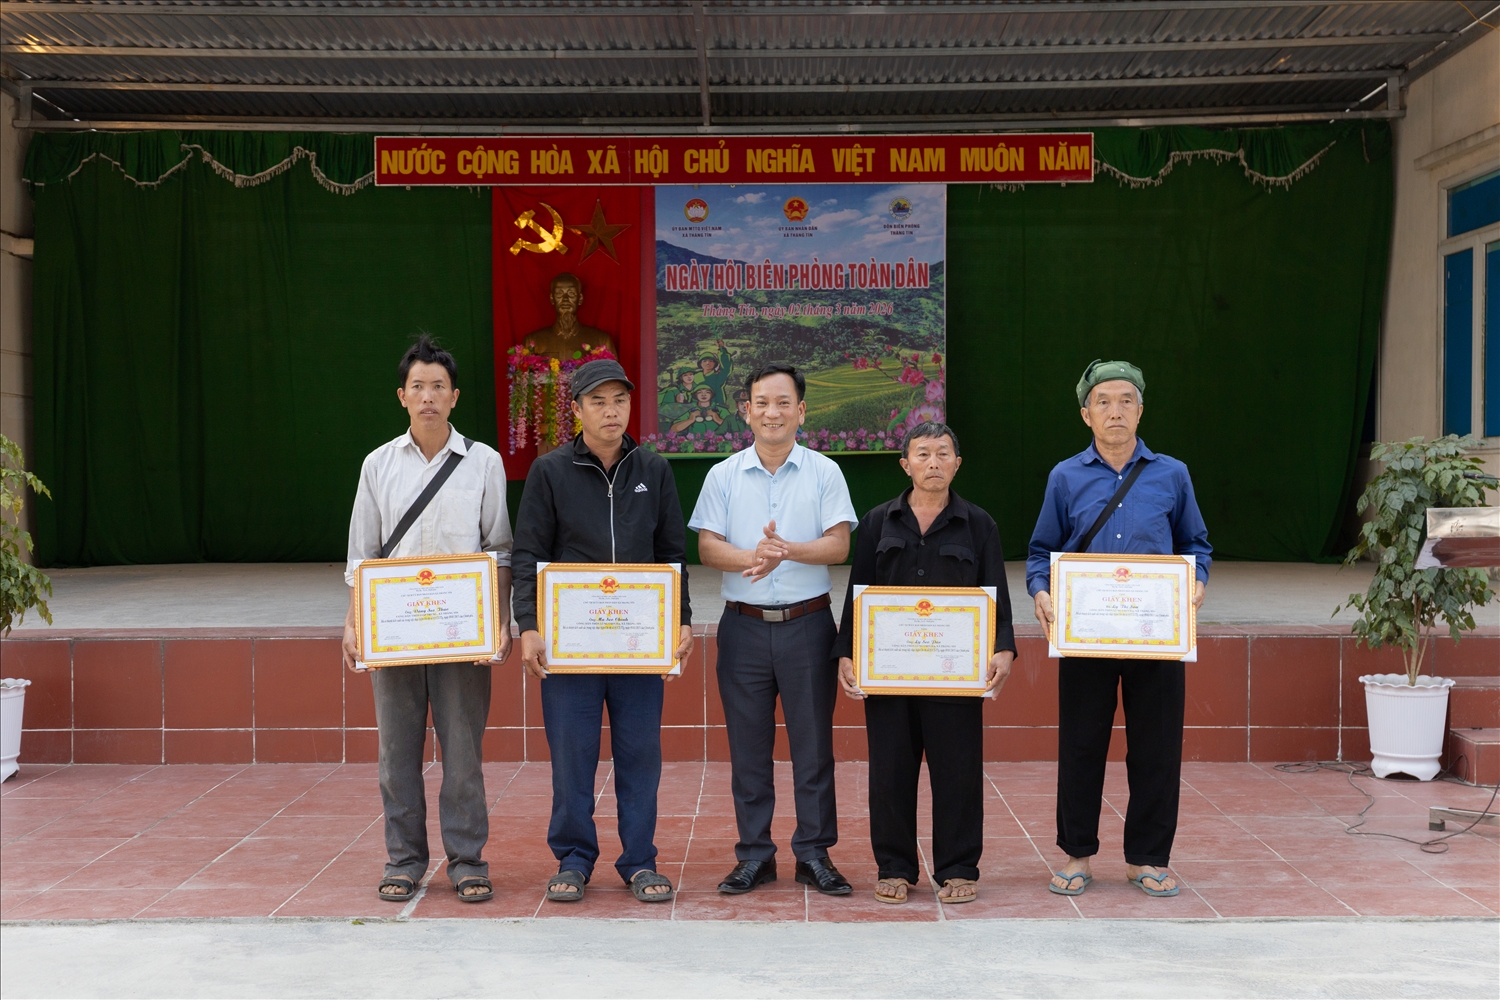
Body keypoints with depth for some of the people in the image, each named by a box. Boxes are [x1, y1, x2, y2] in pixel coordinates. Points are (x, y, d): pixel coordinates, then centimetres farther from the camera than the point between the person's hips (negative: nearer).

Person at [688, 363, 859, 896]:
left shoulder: (824, 472, 3)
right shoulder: (724, 475, 7)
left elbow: (839, 545, -6)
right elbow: (707, 547, -1)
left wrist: (788, 549, -24)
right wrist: (750, 558, -21)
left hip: (807, 624, -1)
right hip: (744, 626, 1)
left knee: (813, 742, 3)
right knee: (747, 746, 6)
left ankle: (814, 853, 14)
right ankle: (754, 855, 16)